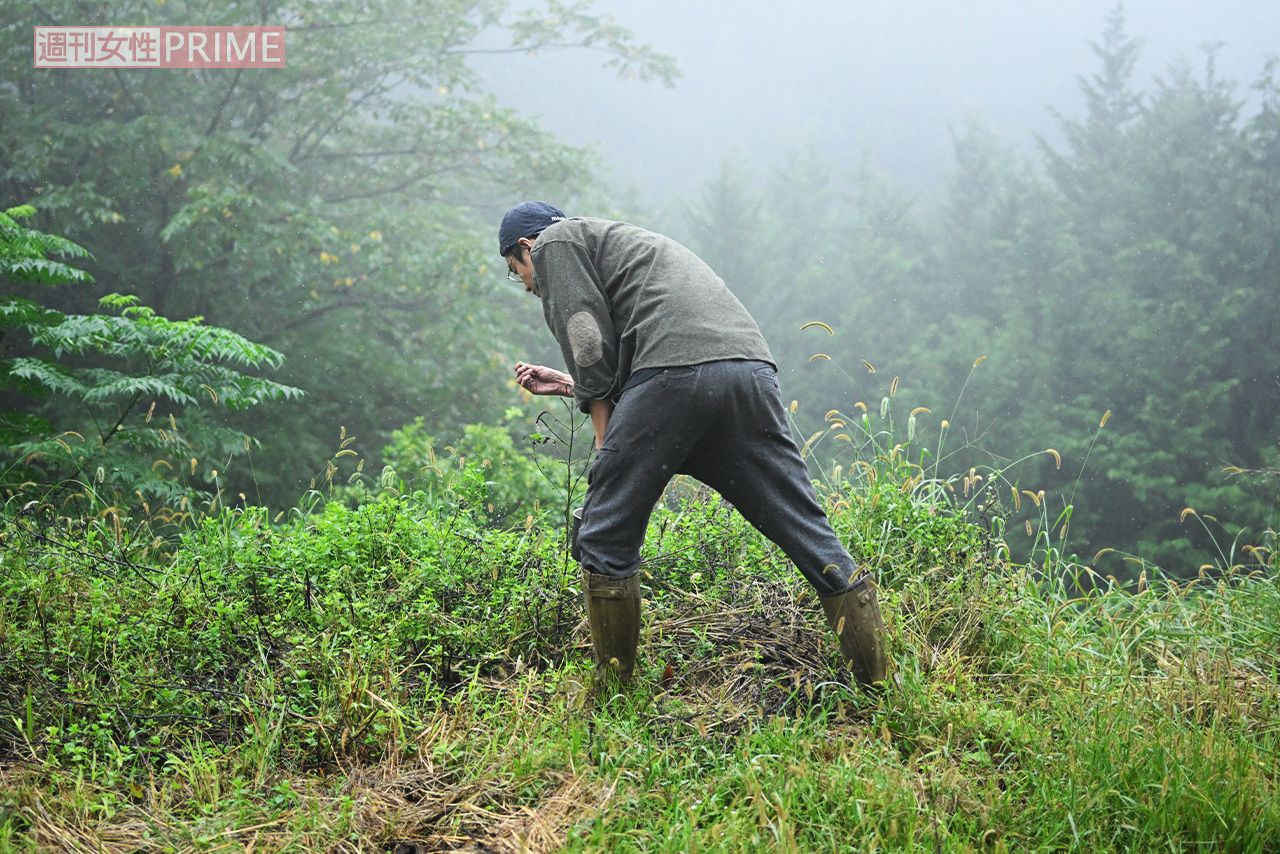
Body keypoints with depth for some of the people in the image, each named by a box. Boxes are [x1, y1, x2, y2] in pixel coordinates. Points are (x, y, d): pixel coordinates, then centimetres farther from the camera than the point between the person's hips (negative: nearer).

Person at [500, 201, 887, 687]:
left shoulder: (555, 242, 18)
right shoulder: (620, 241, 42)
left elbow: (590, 345, 3)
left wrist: (605, 443, 10)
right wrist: (568, 385, 45)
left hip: (675, 370, -8)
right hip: (753, 368, 8)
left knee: (605, 542, 5)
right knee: (812, 537, 4)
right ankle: (878, 692, 1)